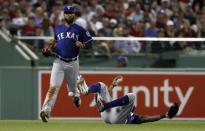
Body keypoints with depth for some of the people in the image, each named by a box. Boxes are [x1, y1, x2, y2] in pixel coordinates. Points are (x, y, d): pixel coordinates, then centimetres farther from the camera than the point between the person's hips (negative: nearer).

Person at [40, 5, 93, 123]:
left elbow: (90, 43, 1)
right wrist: (49, 48, 10)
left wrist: (82, 44, -19)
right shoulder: (58, 28, 9)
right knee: (53, 87, -16)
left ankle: (76, 95, 54)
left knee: (72, 89, 16)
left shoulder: (80, 30, 1)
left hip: (73, 63, 0)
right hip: (59, 62, 0)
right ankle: (46, 111, -23)